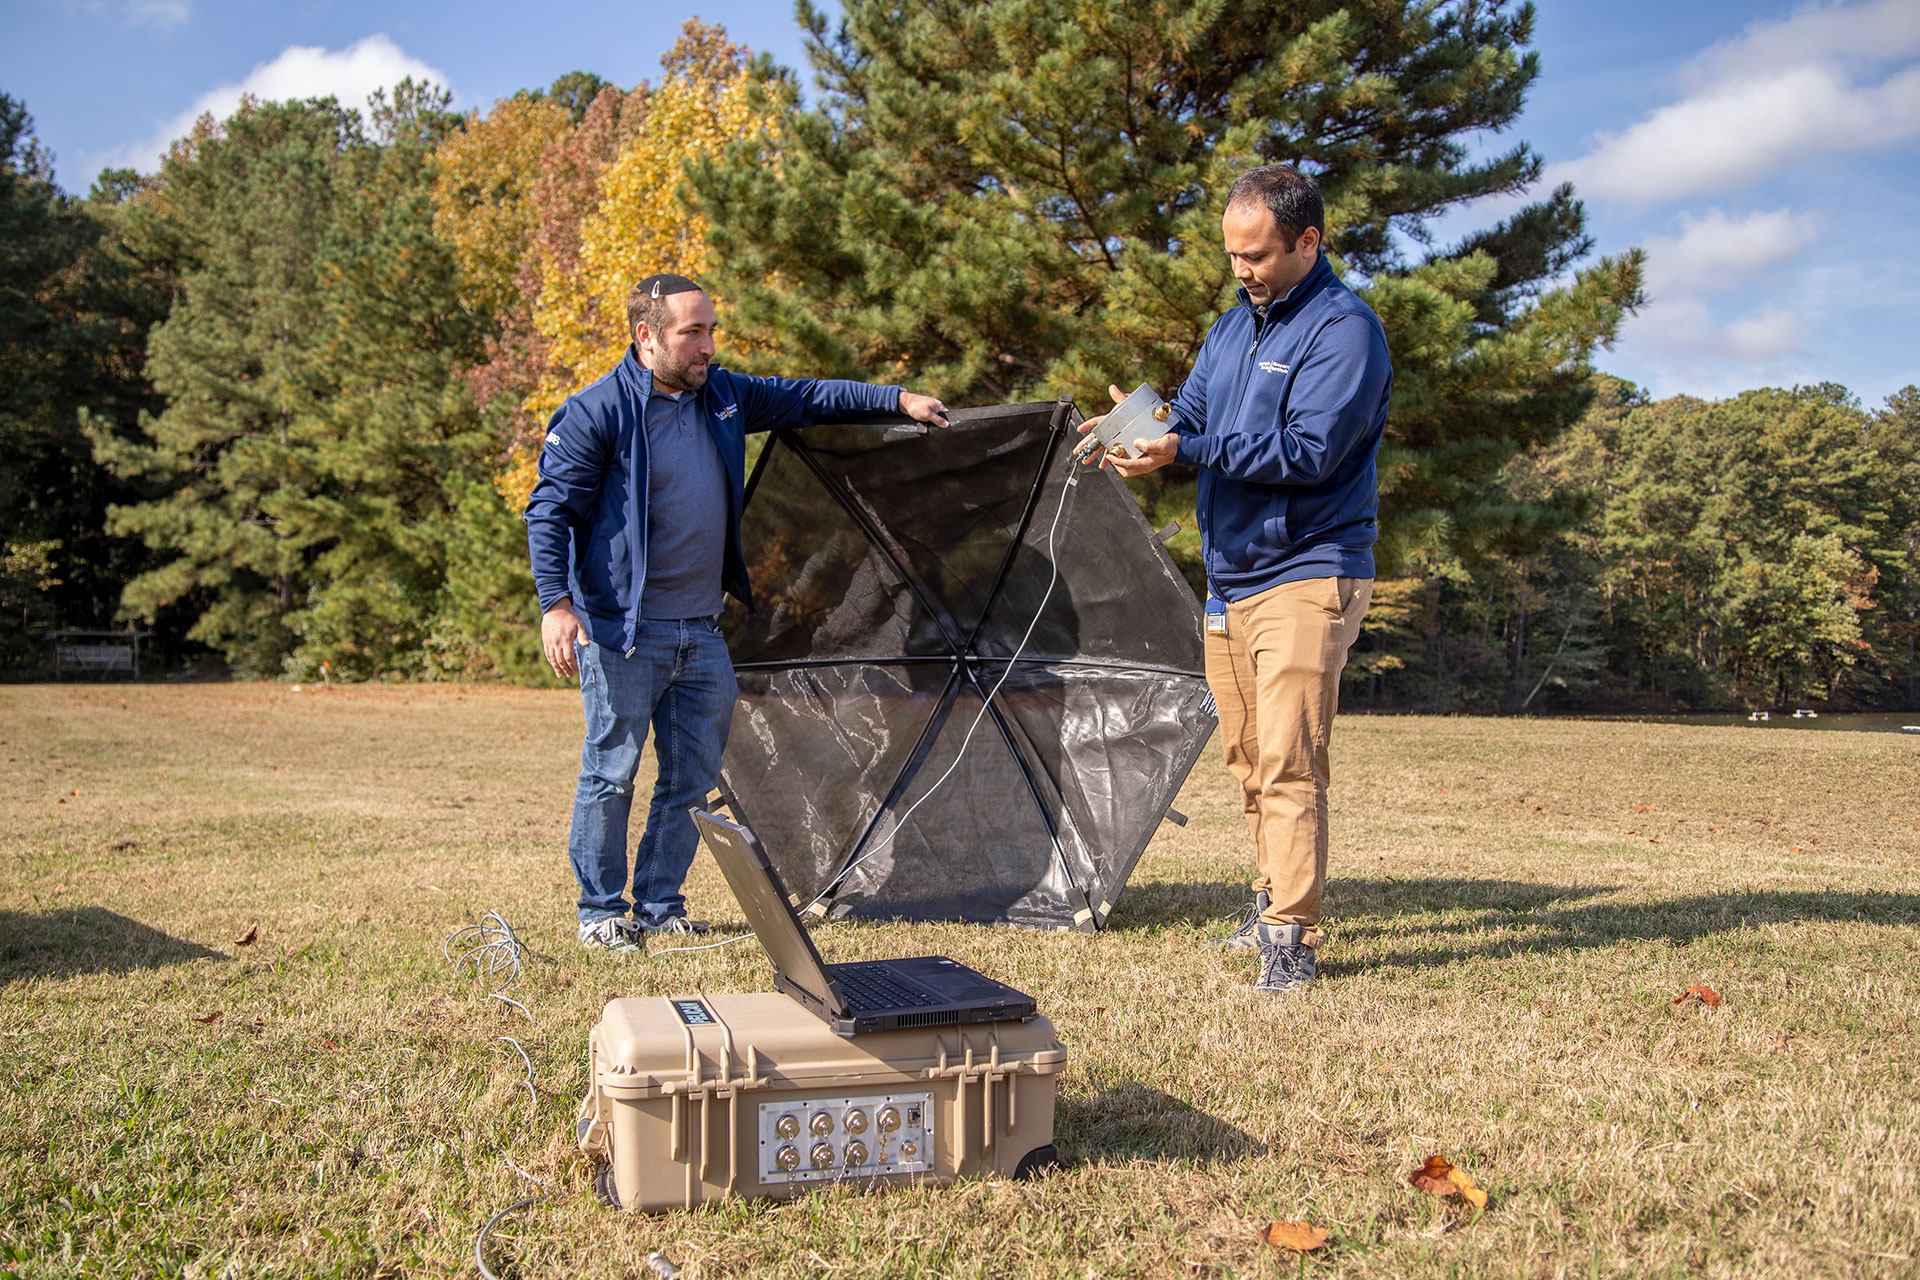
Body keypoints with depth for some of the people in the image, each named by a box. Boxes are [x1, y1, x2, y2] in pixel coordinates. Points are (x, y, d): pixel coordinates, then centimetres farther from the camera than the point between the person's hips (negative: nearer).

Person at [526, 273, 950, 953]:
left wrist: (898, 399, 22)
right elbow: (550, 509, -10)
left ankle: (660, 906, 22)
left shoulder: (722, 394, 10)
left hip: (701, 631, 7)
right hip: (624, 630, -7)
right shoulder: (596, 412, -10)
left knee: (693, 777, 10)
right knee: (611, 771, -1)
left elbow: (805, 397, 23)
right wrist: (556, 602, -20)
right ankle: (600, 911, 14)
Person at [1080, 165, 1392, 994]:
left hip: (1307, 576, -8)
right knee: (1247, 758, 14)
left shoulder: (1345, 328, -10)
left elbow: (1308, 450, -21)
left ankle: (1291, 938, -7)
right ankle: (1272, 900, 29)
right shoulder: (1233, 327, 16)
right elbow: (1190, 419, 15)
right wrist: (1137, 432, -7)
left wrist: (1184, 451, -24)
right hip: (1229, 577, 8)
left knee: (1288, 762, -12)